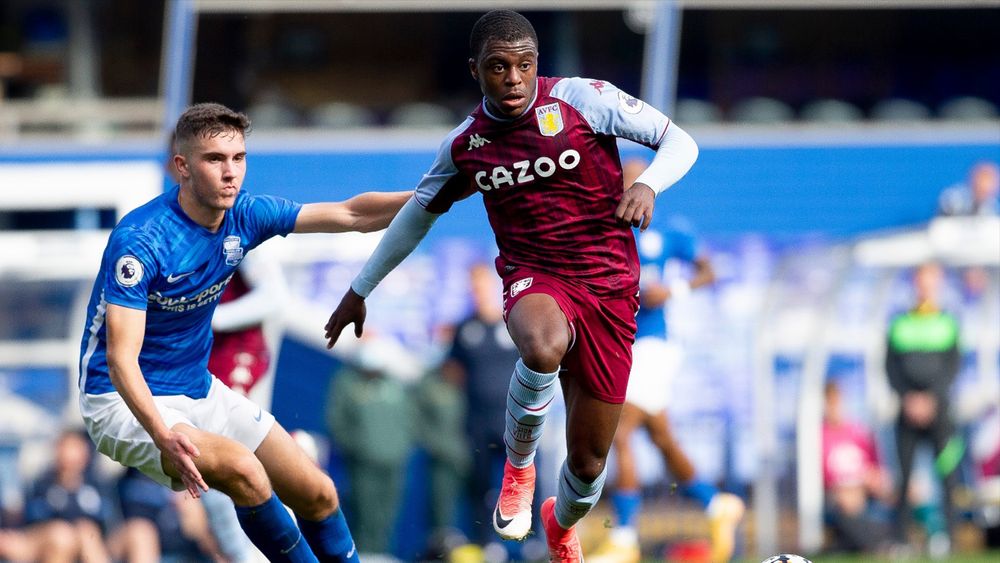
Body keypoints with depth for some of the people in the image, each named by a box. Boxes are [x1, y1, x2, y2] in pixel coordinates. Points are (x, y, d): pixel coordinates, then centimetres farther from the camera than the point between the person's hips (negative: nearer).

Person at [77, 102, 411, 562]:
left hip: (201, 392, 8)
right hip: (127, 402, -8)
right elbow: (121, 357, -32)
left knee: (318, 494, 3)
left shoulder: (245, 216, -5)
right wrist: (164, 436, -46)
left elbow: (350, 215, 0)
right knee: (242, 469, -31)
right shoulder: (139, 240, -26)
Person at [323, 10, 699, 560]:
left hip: (609, 288, 0)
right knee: (543, 348, -40)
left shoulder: (584, 99, -7)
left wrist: (647, 185, -25)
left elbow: (678, 141, -3)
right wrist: (360, 289, 24)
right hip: (534, 281, 0)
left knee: (589, 462, 3)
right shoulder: (465, 144, 3)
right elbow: (420, 211, 20)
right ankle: (518, 466, -11)